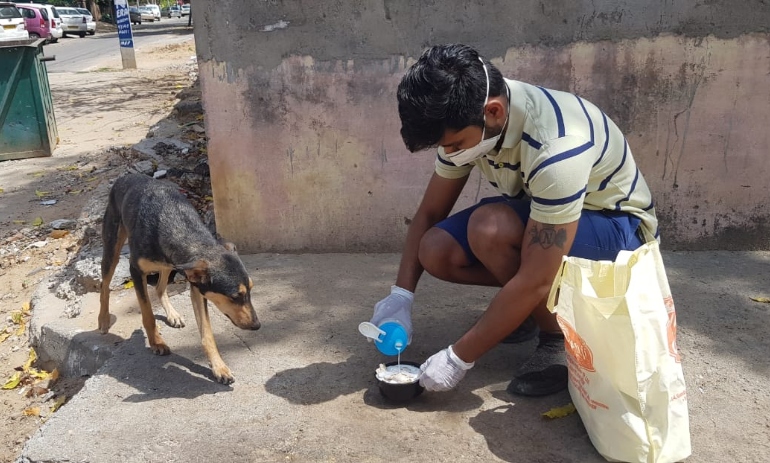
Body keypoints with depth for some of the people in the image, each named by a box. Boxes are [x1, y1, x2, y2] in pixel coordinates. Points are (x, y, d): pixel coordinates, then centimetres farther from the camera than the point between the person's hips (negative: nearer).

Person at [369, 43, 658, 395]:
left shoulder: (556, 146, -37)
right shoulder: (466, 119, -15)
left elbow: (535, 280, -35)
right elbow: (429, 214, -4)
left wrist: (459, 358, -27)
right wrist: (400, 295, -13)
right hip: (538, 213, 7)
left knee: (489, 228, -35)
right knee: (436, 251, -17)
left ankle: (559, 338, -11)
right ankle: (523, 305, 7)